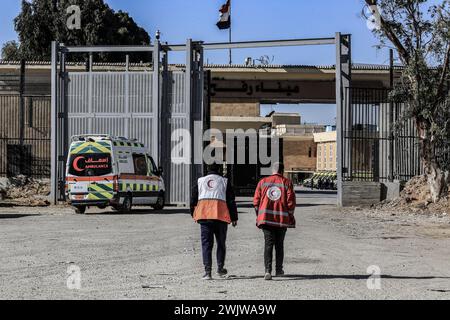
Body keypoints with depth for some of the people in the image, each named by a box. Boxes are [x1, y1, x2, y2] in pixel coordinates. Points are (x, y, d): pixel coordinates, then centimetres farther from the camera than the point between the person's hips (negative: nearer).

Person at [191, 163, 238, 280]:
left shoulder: (200, 181, 11)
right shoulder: (224, 181, 8)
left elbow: (193, 200, 13)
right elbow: (231, 201, 6)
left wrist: (194, 215, 24)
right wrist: (234, 218, 10)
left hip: (204, 216, 1)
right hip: (221, 216, -1)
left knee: (206, 243, 1)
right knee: (221, 243, 15)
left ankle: (207, 271, -7)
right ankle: (220, 268, 22)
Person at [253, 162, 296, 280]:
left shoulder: (263, 182, 5)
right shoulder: (287, 183, 0)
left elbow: (256, 201, 4)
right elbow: (291, 202, -4)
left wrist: (259, 216, 13)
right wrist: (290, 216, 8)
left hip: (266, 218, 1)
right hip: (282, 219, -1)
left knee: (268, 244, -1)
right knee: (279, 245, 14)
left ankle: (268, 270, -16)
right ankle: (279, 270, 22)